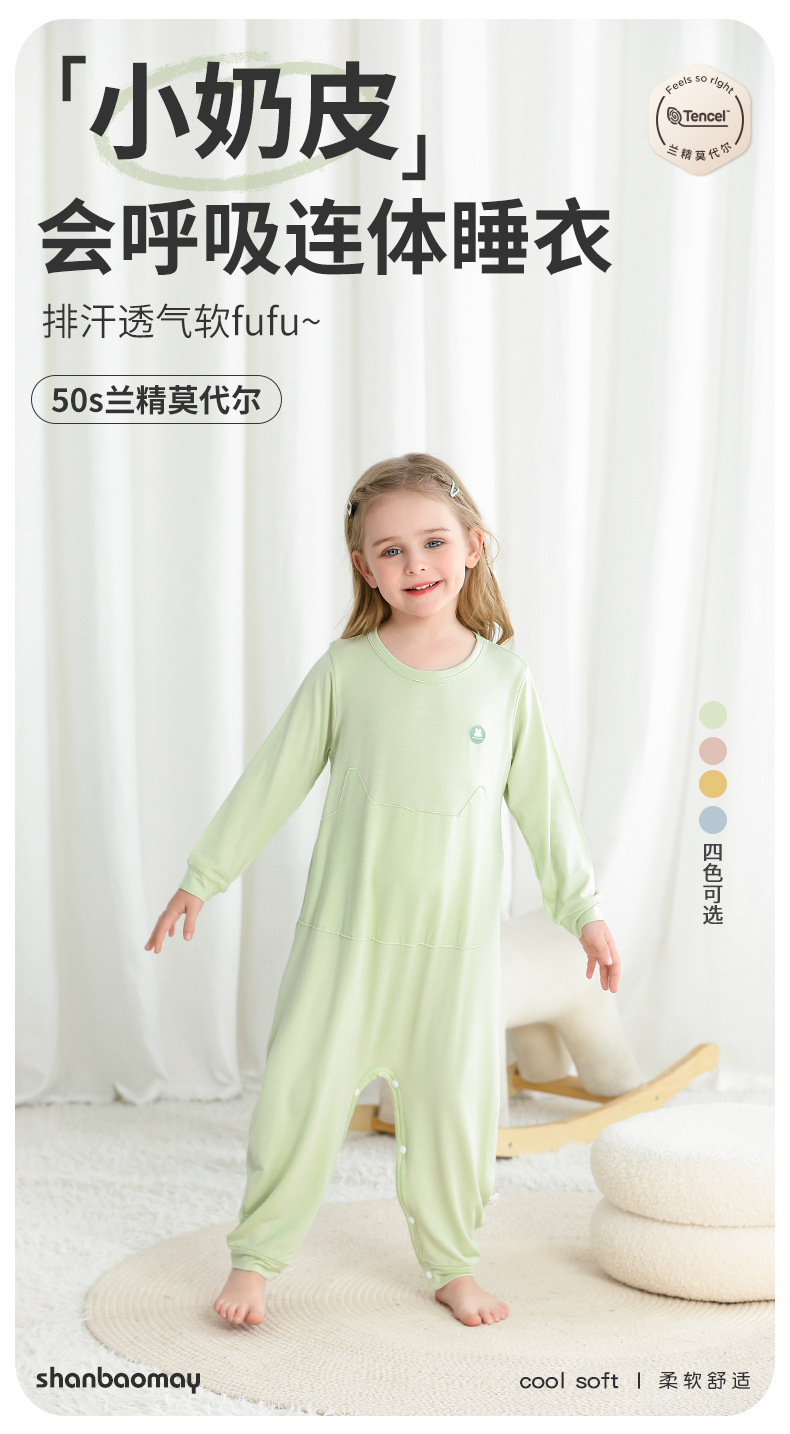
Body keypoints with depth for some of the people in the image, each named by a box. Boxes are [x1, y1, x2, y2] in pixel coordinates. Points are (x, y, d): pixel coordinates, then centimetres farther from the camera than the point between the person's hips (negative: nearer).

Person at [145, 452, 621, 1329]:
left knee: (455, 1107, 9)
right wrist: (203, 878, 5)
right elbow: (271, 781, 2)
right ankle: (256, 1256, 22)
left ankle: (451, 1264, 30)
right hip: (346, 931, -1)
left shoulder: (504, 678, -1)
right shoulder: (345, 671, -4)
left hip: (456, 942, 1)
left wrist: (582, 909, 10)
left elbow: (542, 802, 7)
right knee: (301, 1093, 2)